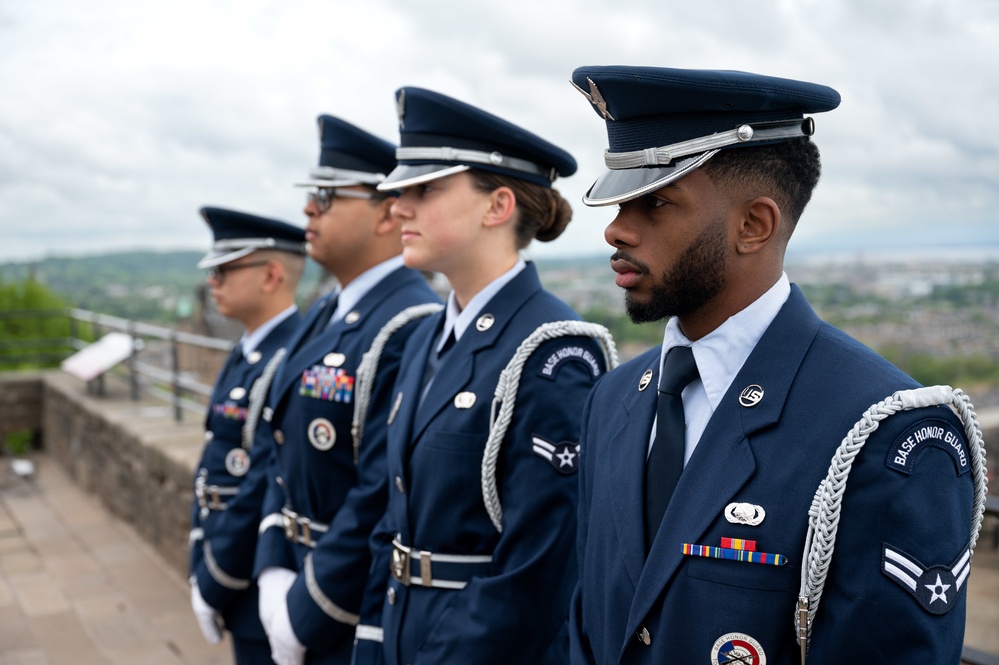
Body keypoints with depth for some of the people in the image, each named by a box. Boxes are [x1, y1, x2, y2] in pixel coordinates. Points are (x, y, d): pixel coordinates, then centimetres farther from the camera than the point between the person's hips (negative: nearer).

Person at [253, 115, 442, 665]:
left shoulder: (411, 328, -23)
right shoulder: (323, 319, 8)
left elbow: (385, 496, -26)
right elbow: (286, 458, 11)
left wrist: (306, 616, -16)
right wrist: (273, 575, 1)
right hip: (303, 591, 8)